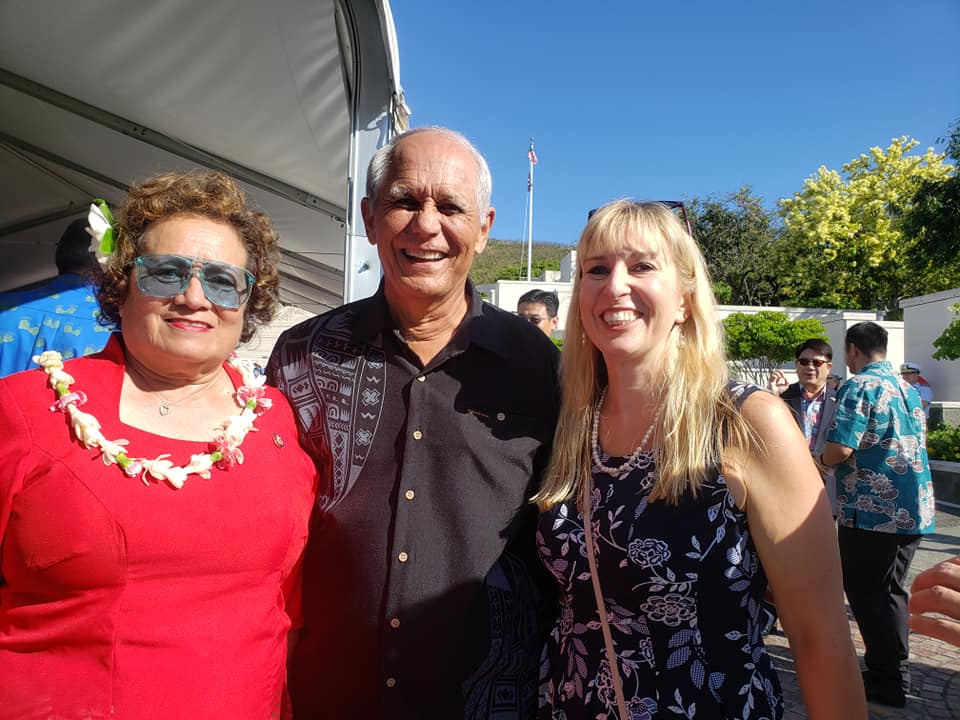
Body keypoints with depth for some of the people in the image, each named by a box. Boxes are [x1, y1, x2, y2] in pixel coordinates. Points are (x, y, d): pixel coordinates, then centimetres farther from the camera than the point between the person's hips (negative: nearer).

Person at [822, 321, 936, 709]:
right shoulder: (907, 387, 12)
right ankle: (894, 675, 30)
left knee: (866, 593, 5)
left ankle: (887, 682, 13)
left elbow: (838, 450, -23)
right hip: (914, 509, 9)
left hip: (872, 511, -8)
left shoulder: (860, 386, -14)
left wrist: (823, 458, 0)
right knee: (889, 591, 19)